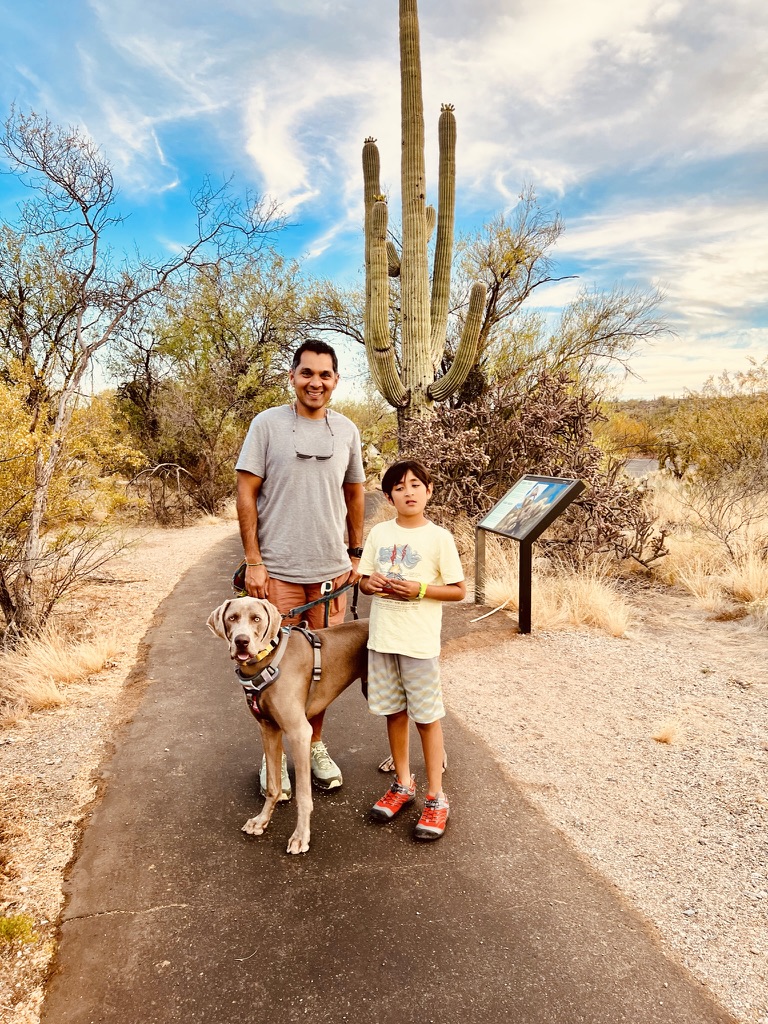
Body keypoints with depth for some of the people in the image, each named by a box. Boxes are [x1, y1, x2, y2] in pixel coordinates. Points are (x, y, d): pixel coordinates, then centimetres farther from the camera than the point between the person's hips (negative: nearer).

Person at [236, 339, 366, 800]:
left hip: (331, 568, 3)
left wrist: (356, 554, 11)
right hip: (278, 569, -3)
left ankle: (315, 745, 32)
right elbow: (246, 494, -5)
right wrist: (253, 561, -10)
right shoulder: (267, 424, -5)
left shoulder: (347, 430, 5)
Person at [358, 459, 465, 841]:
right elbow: (363, 580, 13)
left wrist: (420, 589, -17)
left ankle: (436, 796, 17)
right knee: (394, 711, 15)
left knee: (426, 716, 4)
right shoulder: (379, 533, 6)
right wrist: (371, 583, -10)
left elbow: (459, 590, -4)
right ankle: (403, 784, 32)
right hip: (382, 637, 4)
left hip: (420, 641, -4)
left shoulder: (438, 537, -6)